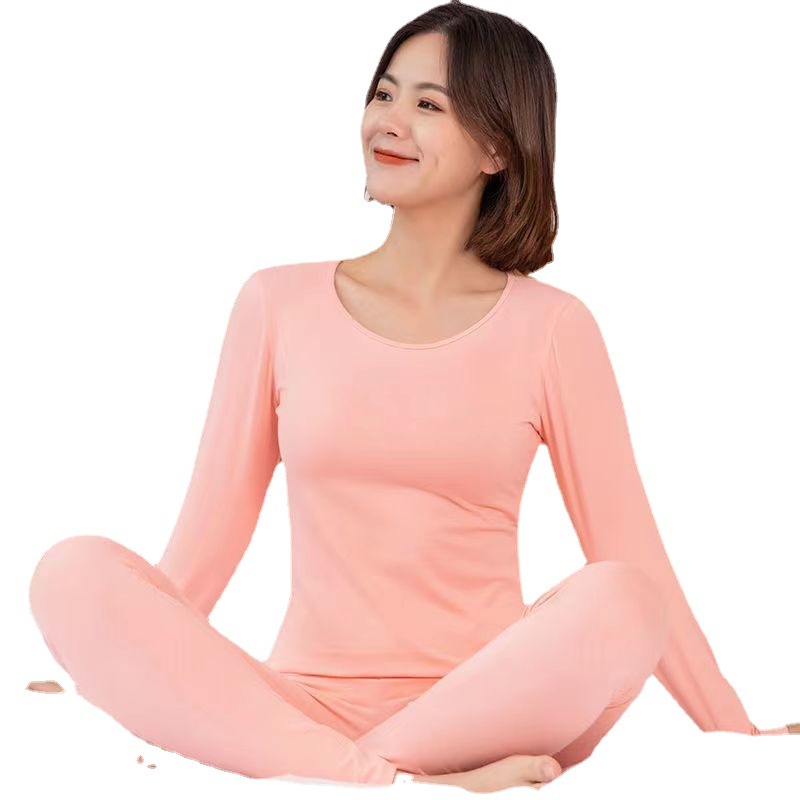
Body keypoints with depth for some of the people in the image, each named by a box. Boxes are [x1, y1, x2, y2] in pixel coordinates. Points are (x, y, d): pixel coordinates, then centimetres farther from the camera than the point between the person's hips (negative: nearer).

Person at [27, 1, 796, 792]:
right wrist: (121, 678, 8)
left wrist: (736, 738, 2)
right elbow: (211, 528, 11)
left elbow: (631, 558, 4)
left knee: (617, 600, -31)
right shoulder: (279, 303, 7)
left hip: (485, 710, -1)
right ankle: (407, 782, -30)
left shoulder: (552, 329, 3)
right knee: (75, 570, -22)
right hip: (299, 708, 1)